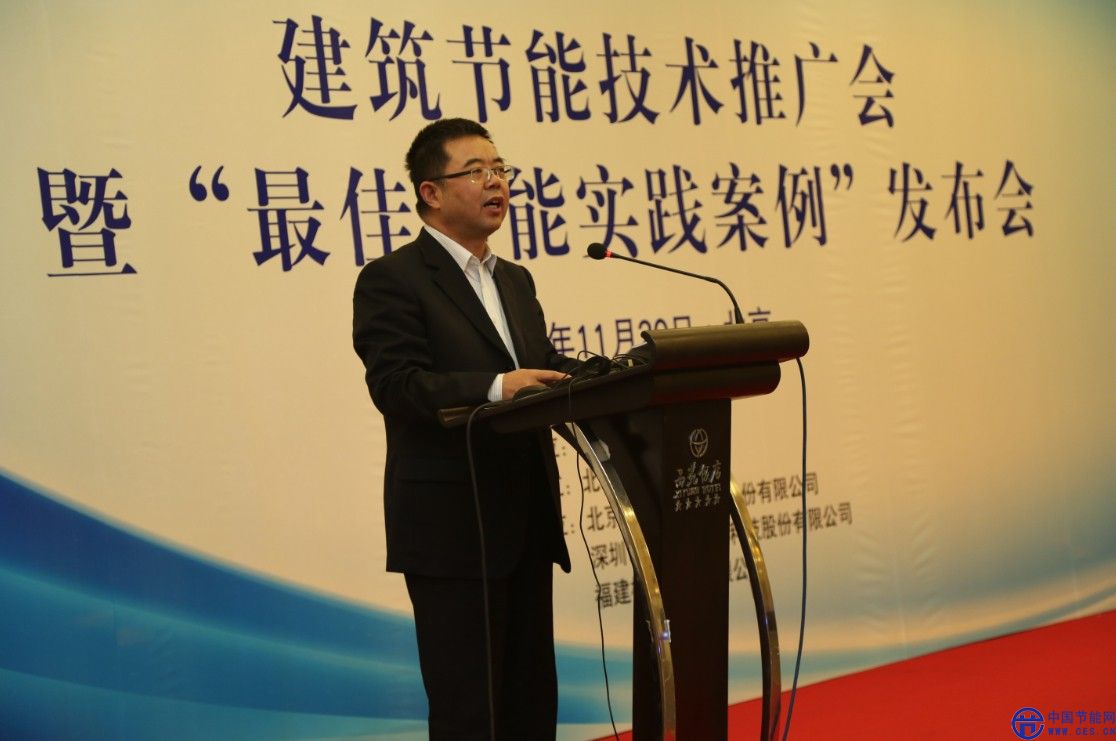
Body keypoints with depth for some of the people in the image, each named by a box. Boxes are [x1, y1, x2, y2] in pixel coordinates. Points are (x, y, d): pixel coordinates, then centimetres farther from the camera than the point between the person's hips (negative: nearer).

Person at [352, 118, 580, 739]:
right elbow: (397, 385, -18)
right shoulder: (393, 280, -6)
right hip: (451, 525, -7)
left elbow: (546, 369, 11)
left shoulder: (515, 280, 18)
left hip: (527, 521, 8)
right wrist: (494, 387, -31)